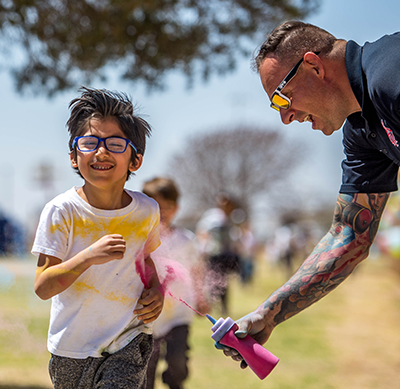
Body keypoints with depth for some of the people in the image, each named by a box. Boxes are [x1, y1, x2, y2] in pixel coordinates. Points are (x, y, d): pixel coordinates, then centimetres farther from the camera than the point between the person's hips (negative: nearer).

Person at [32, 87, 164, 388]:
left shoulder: (147, 210, -3)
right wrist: (89, 256, -30)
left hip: (129, 341, 1)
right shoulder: (62, 211, -14)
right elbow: (43, 287, -17)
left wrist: (155, 289, -2)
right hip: (73, 350, 0)